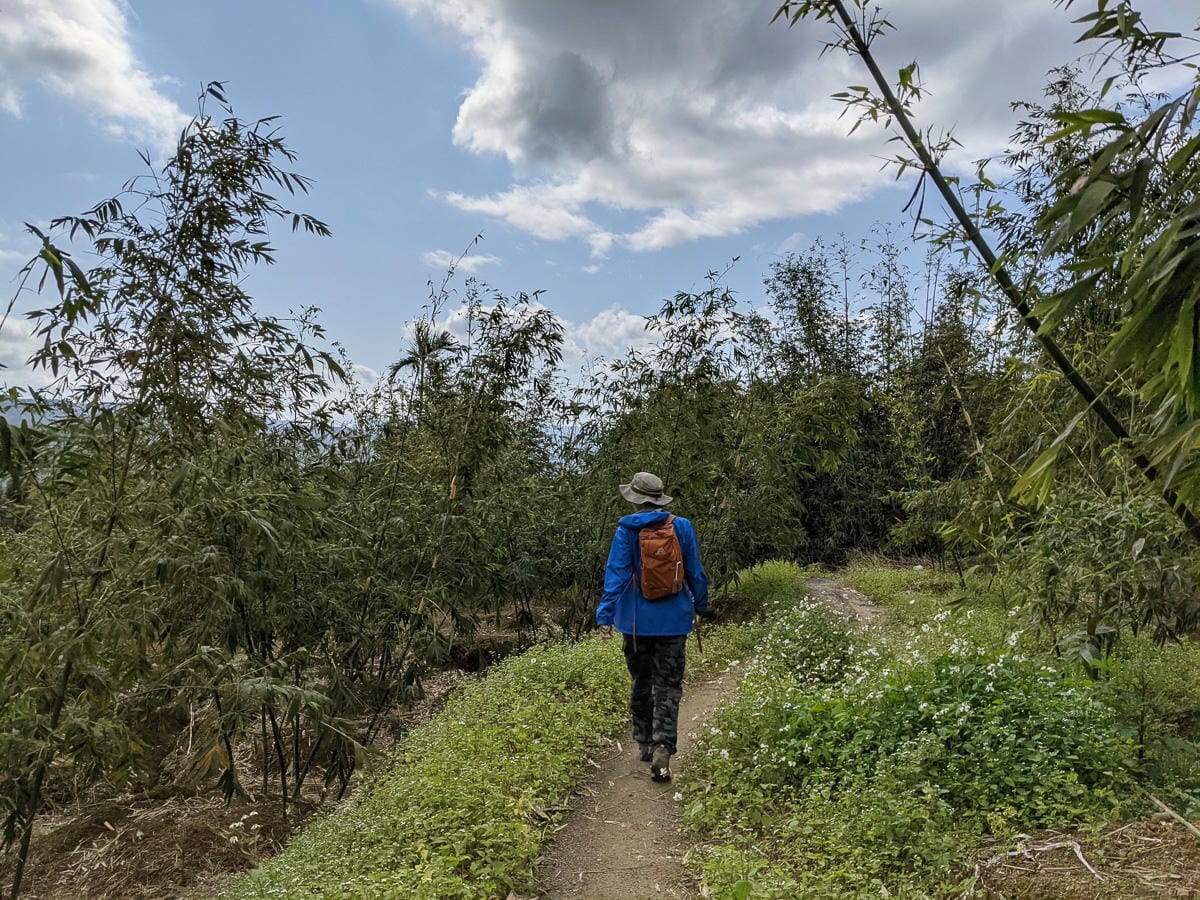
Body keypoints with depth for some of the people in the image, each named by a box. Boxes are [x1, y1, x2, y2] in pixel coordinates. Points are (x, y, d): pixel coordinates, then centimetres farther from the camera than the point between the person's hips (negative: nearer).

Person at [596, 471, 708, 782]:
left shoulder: (627, 529, -7)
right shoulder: (682, 527, -2)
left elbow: (616, 573, -12)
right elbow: (695, 572, 5)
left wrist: (605, 615, -11)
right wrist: (701, 605, 20)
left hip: (636, 620, 0)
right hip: (673, 620, 0)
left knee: (641, 683, 17)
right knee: (668, 687, 4)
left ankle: (645, 742, 28)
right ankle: (662, 748, -9)